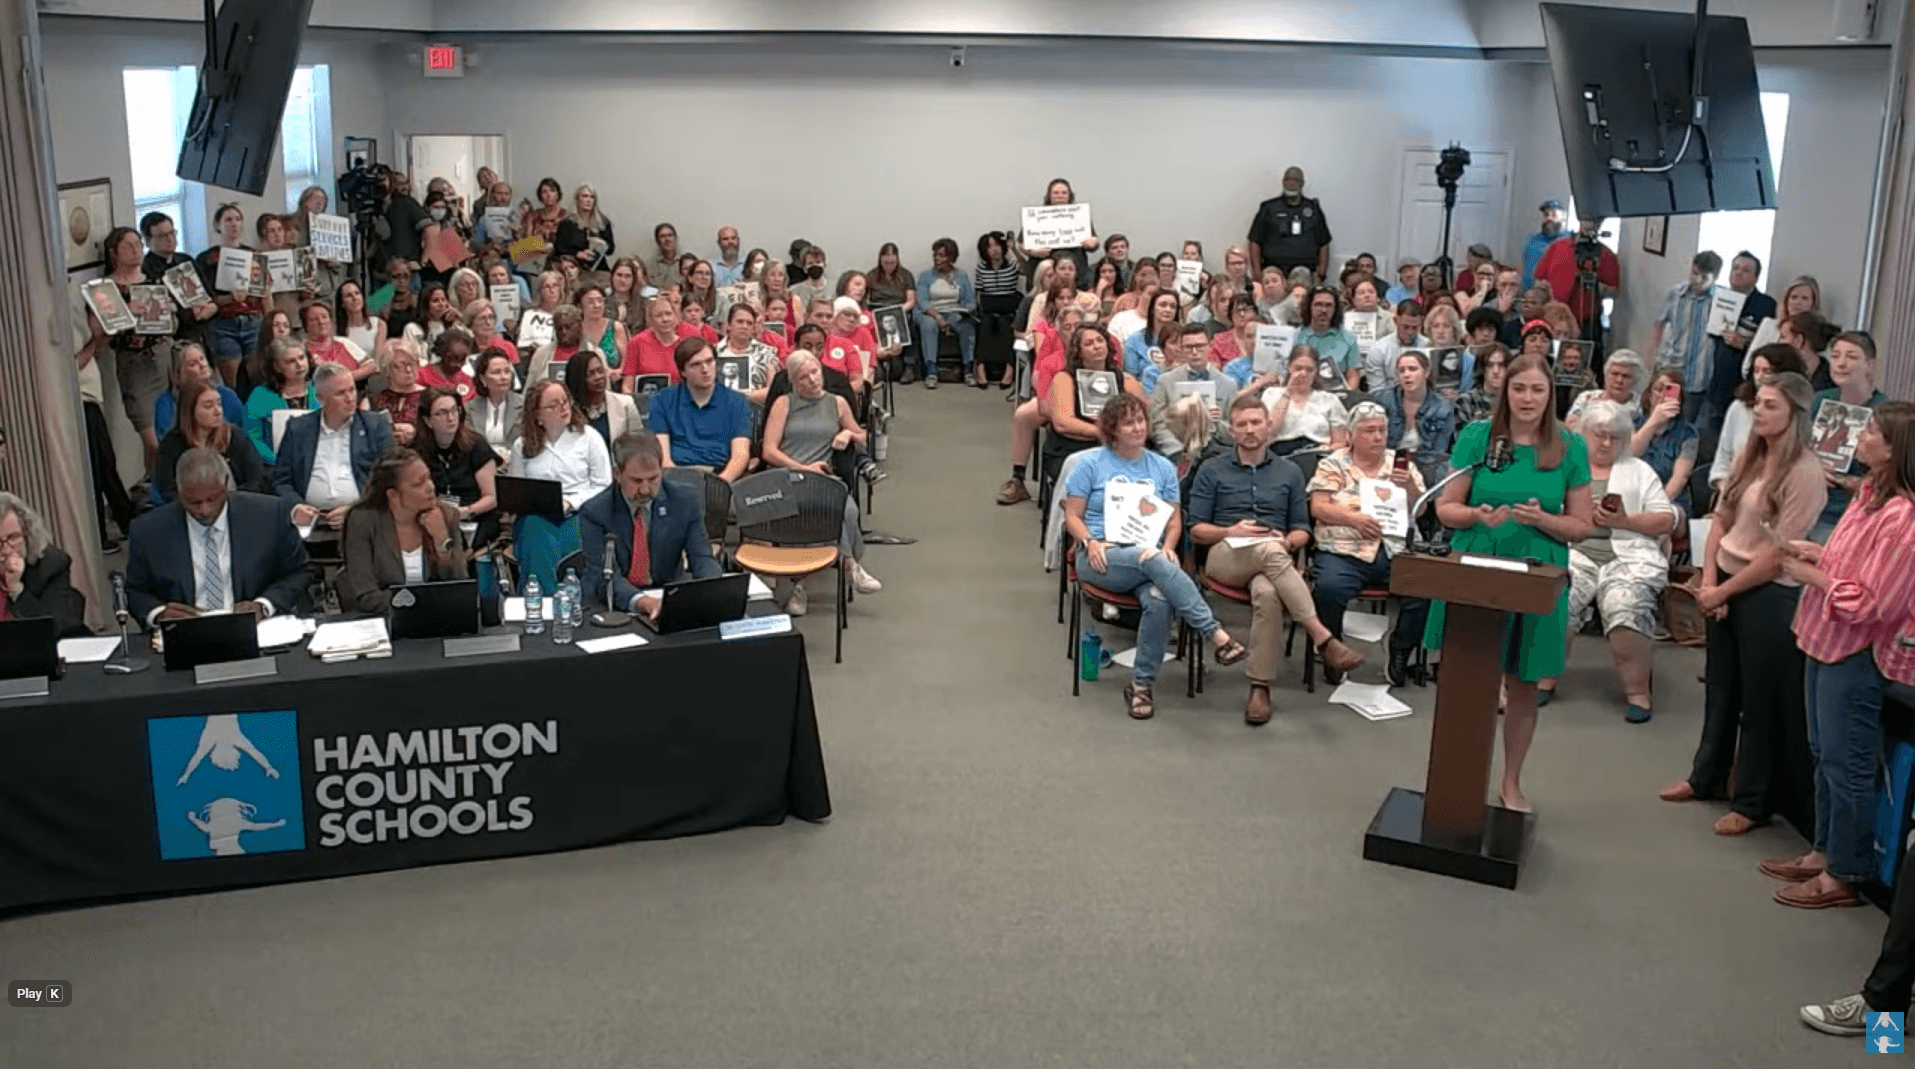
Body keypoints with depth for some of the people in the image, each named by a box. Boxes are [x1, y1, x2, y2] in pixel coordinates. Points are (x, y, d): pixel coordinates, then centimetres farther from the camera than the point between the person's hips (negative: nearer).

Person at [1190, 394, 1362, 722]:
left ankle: (1260, 687, -33)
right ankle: (1323, 639, -42)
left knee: (1267, 593, -38)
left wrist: (1289, 541, -7)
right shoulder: (1212, 471, 13)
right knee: (1271, 550, -38)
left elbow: (1302, 530, 16)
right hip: (1226, 556, -1)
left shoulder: (1290, 472, 19)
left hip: (1275, 556, 1)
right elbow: (1196, 530, 8)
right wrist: (1231, 531, -11)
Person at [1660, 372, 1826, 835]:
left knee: (1758, 701, 5)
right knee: (1719, 688, 19)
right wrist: (1708, 582, -3)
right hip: (1724, 584, 7)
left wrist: (1723, 592, -11)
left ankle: (1751, 803, 18)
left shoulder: (1804, 473, -16)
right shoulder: (1749, 457, 6)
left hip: (1769, 595, -7)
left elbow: (1777, 555, -18)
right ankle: (1707, 778, 34)